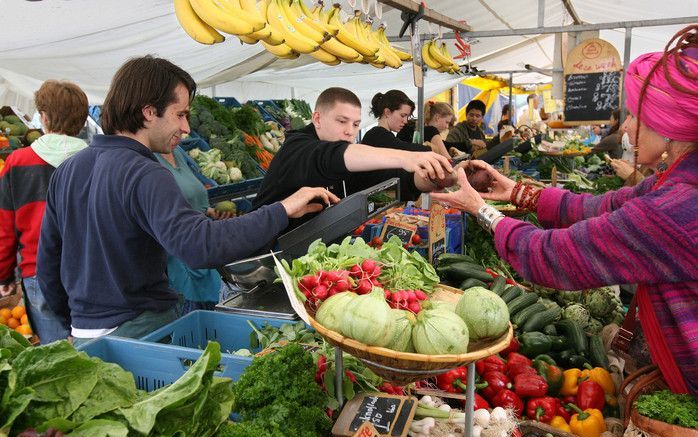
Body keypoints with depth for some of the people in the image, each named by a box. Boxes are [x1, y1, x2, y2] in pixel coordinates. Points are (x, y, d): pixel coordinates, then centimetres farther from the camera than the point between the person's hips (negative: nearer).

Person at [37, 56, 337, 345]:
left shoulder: (66, 171, 5)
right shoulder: (144, 176, -22)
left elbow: (47, 264, 12)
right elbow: (199, 246, -38)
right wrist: (282, 211, -31)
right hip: (139, 331, -8)